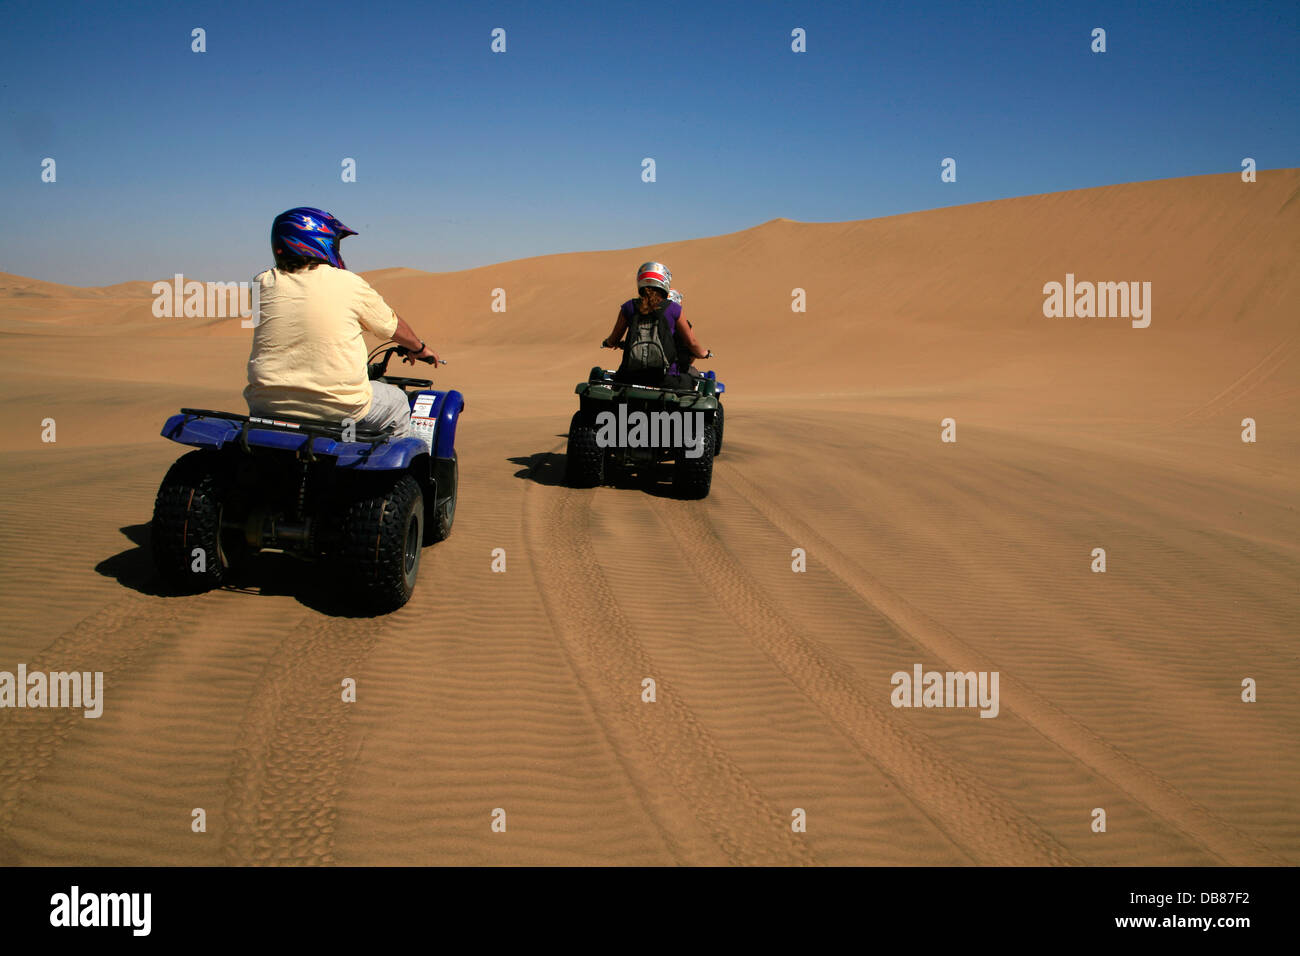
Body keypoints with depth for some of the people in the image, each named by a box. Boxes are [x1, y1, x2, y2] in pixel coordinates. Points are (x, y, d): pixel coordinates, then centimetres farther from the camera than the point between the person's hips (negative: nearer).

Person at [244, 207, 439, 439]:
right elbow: (393, 326, 8)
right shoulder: (349, 284, -6)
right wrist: (419, 348, 30)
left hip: (268, 407, 3)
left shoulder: (263, 284, 1)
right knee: (397, 403, 24)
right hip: (338, 407, -3)